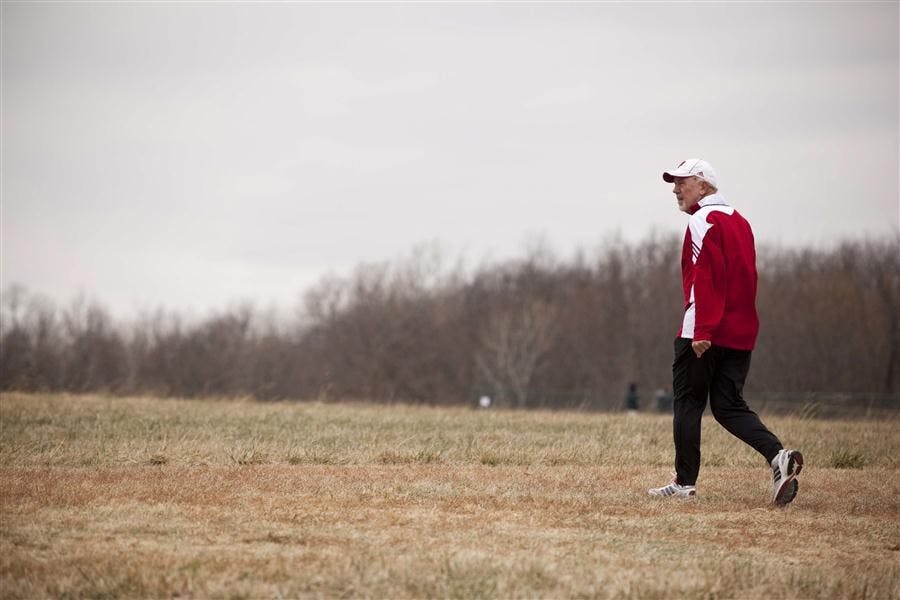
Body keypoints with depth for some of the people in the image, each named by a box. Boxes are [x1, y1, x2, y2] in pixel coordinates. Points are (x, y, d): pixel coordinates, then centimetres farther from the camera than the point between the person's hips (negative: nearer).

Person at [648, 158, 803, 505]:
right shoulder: (739, 221, 19)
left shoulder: (703, 221, -9)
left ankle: (685, 482, 4)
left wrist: (702, 330, -22)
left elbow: (707, 277, -19)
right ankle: (778, 456, -12)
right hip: (742, 333, 8)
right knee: (729, 406, 8)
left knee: (687, 402, 2)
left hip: (705, 333, -8)